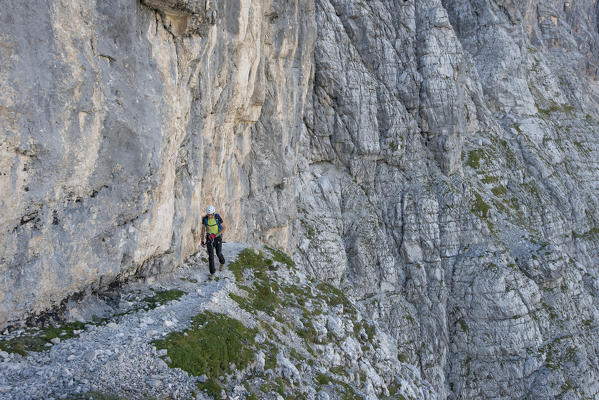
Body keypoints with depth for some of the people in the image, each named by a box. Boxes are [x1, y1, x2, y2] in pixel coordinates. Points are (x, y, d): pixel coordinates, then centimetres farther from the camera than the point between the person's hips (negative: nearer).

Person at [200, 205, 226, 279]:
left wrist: (215, 235, -25)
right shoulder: (204, 218, -13)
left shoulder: (217, 217, -20)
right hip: (209, 238, 1)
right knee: (211, 255, -6)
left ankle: (222, 262, 46)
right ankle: (212, 272, 4)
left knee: (219, 254, 9)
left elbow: (224, 228, -14)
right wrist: (202, 241, 2)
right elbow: (203, 229, 0)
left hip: (218, 237, -1)